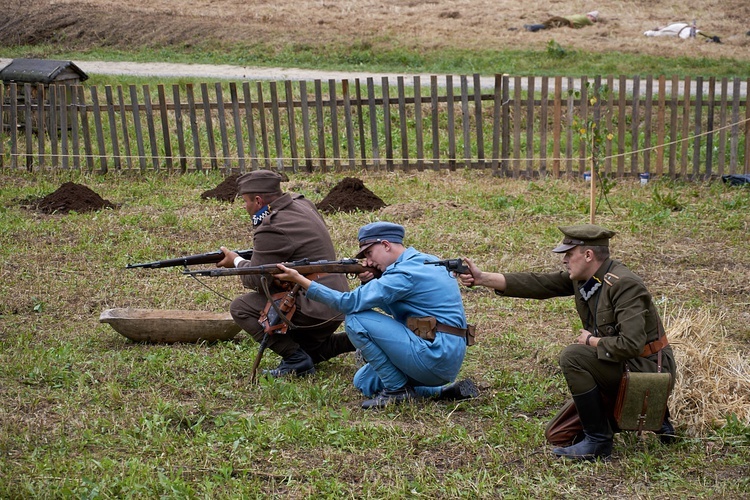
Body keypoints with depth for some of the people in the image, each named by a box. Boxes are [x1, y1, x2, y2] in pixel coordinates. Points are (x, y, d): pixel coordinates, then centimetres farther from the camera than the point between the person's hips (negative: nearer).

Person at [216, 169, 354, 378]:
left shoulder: (272, 229, -20)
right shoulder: (302, 204, 8)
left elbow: (256, 280, -16)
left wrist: (237, 261, 4)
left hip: (314, 310, -10)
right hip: (336, 306, 10)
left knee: (241, 307, -8)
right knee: (308, 352, 30)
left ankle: (296, 360, -9)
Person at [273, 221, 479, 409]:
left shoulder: (407, 273, -16)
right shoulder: (426, 262, 14)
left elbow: (350, 303, -18)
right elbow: (392, 307, 23)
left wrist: (300, 279, -13)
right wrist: (370, 283, 3)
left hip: (435, 356, -10)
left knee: (356, 320, -11)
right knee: (363, 381, 18)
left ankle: (397, 389, -3)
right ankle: (445, 391, 10)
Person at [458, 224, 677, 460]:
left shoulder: (624, 285, -24)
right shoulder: (582, 277, 2)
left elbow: (631, 344, -32)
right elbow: (537, 284, 1)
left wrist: (591, 341, -16)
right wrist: (482, 278, -3)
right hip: (622, 366, 9)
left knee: (573, 356, -26)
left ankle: (598, 441, -14)